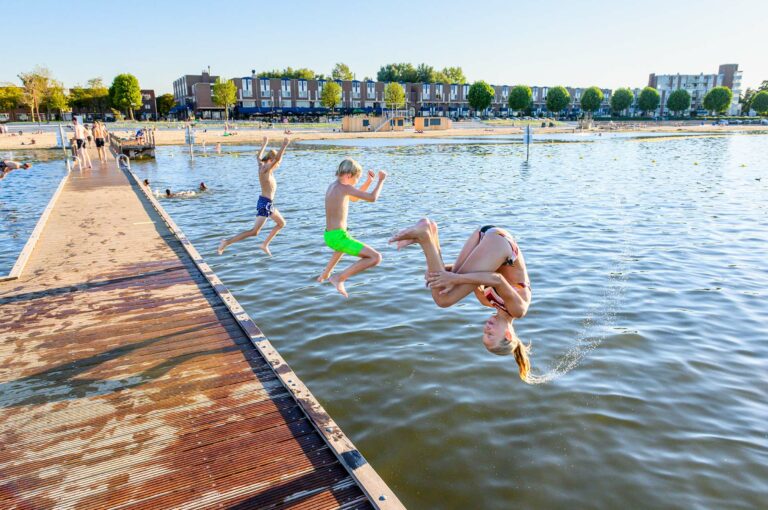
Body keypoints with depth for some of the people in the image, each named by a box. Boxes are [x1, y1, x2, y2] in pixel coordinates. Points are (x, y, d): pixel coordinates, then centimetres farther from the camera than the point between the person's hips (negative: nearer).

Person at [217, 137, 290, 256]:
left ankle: (265, 244, 25)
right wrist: (284, 146, -41)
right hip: (265, 203, -10)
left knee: (281, 223, 22)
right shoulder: (265, 169, -18)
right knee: (254, 232, -8)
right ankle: (227, 242, -5)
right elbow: (277, 158, -34)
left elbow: (259, 156, 28)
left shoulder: (261, 165, 6)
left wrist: (264, 144, 39)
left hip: (268, 203, 10)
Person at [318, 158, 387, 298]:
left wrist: (369, 181, 18)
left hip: (329, 235, 10)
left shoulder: (333, 186, 12)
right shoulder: (345, 187, -15)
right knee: (376, 258, -15)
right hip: (338, 236, -10)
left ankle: (325, 273, 50)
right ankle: (339, 278, -11)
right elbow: (372, 198, -17)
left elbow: (354, 198, 27)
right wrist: (381, 180, -2)